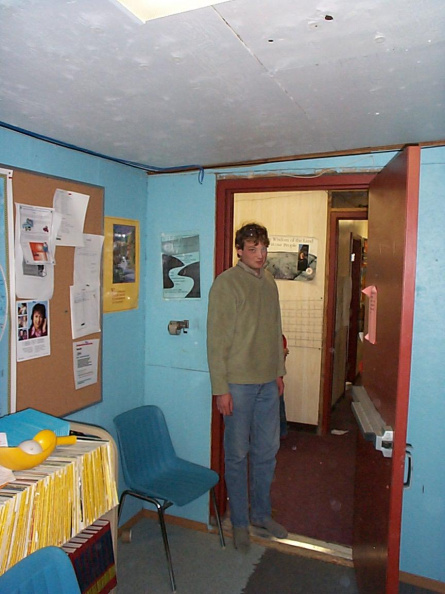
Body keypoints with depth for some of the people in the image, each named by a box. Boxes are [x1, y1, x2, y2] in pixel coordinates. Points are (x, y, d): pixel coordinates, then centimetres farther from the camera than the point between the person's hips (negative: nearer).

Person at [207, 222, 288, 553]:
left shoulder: (269, 283, 9)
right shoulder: (226, 283, -12)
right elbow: (217, 339, -14)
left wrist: (279, 371, 16)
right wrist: (221, 388, -16)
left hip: (268, 383, 7)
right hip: (238, 383, -6)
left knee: (267, 451, 16)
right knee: (238, 455, 8)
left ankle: (262, 513, 35)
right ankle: (240, 522, 26)